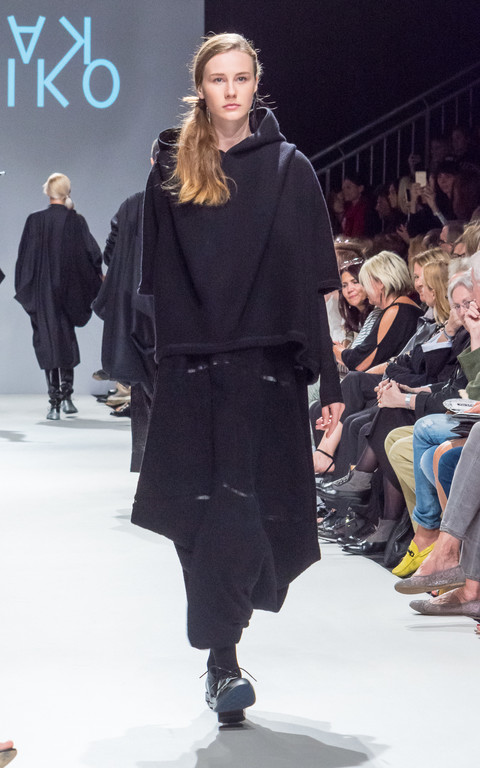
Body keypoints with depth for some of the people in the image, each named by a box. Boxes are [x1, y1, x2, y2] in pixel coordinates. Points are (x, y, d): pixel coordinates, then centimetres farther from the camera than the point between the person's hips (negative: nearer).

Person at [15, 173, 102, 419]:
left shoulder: (34, 221, -4)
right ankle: (66, 395, 10)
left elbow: (24, 258, -1)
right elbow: (92, 254, -3)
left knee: (48, 341, 3)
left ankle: (55, 403, -4)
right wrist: (98, 278, 14)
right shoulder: (76, 221, -5)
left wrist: (24, 289, 9)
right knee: (67, 339, 17)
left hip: (42, 291, 0)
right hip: (69, 288, 0)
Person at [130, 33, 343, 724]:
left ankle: (221, 659, -5)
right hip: (190, 367, 2)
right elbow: (157, 279, 8)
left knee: (237, 506, -10)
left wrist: (328, 379, -4)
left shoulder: (289, 167, 3)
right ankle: (222, 660, 14)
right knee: (198, 516, 2)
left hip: (265, 364, -2)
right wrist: (148, 368, 3)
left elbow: (310, 282, 0)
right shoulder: (171, 171, 8)